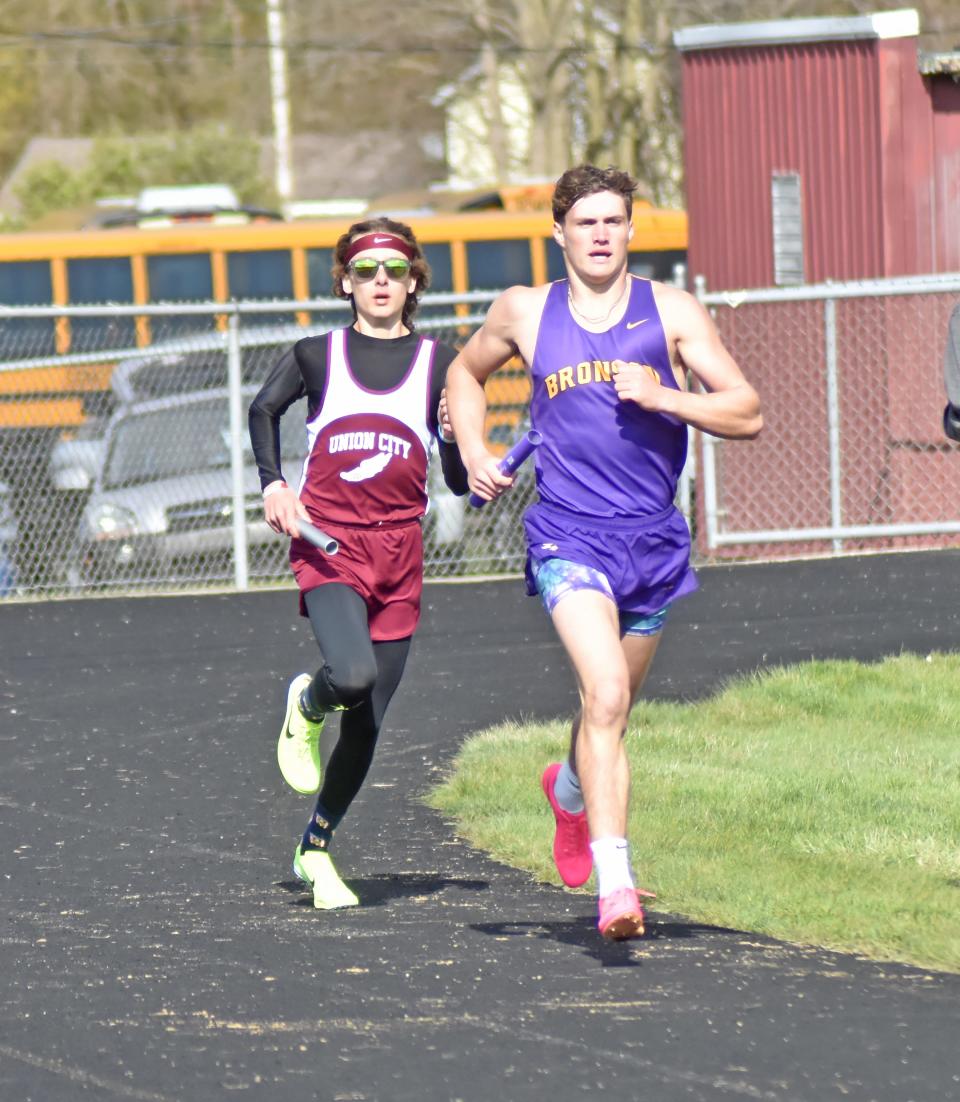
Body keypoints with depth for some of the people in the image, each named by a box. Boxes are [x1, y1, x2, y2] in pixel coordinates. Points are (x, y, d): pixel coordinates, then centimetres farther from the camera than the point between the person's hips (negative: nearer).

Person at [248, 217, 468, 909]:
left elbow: (460, 482, 7)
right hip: (327, 540, -2)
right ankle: (307, 706, 8)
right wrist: (273, 483, 8)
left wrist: (454, 437, -14)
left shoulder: (438, 364, 7)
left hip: (399, 550, 2)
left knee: (367, 723, 3)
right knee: (353, 675, -28)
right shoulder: (317, 356, 6)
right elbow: (264, 410, 24)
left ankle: (316, 849, 22)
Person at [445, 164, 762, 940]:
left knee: (611, 710, 18)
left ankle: (571, 789, 53)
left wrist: (662, 397, -15)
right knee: (607, 697, -23)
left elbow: (748, 413, -1)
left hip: (654, 541, 2)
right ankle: (615, 885, -27)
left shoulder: (672, 312, 2)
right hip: (570, 537, -2)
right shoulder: (525, 314, 6)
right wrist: (473, 454, 10)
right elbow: (467, 373, 26)